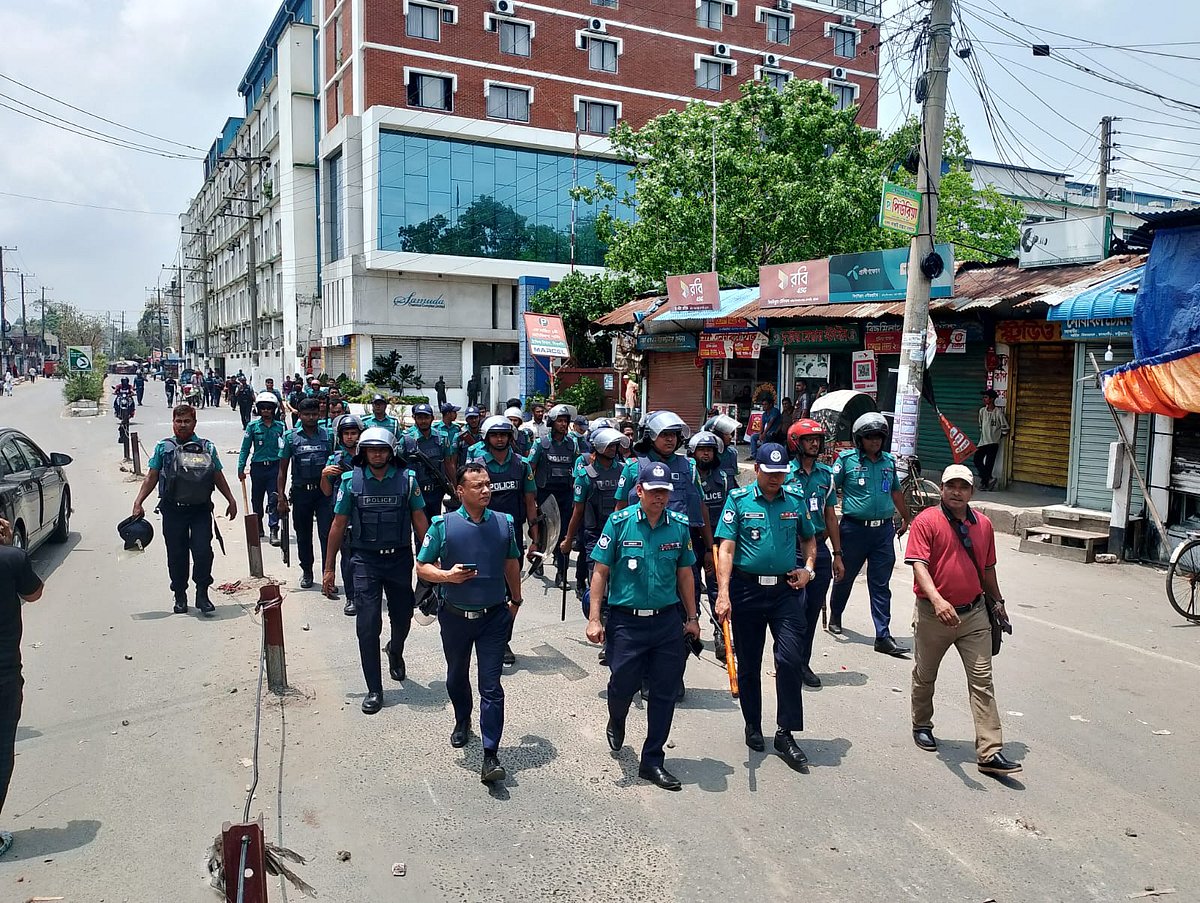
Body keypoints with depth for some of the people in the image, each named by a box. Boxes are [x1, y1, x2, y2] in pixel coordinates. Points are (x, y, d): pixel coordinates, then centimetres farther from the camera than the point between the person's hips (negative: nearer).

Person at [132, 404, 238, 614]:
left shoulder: (207, 447, 9)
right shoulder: (163, 447, 7)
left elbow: (218, 477, 16)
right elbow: (151, 477, 8)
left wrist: (231, 500, 16)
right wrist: (138, 502, 1)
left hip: (201, 510, 0)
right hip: (173, 510, 0)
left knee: (203, 551, -8)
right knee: (176, 555, 6)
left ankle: (202, 595, 5)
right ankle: (180, 597, 20)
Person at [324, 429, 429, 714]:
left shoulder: (407, 479, -3)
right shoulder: (351, 481, -3)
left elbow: (420, 521, 1)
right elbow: (338, 525, 3)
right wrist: (329, 568, 3)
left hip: (400, 558, 1)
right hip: (366, 561, -1)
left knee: (402, 618, 14)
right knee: (368, 624, -3)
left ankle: (395, 651, 49)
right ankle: (374, 690, 9)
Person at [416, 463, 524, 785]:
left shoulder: (504, 523, -3)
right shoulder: (443, 524, -10)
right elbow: (422, 567, -4)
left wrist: (515, 600, 19)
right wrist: (447, 575, -23)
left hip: (494, 616, 0)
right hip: (456, 616, 1)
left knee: (491, 686, -4)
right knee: (457, 677, 22)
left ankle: (491, 755, 1)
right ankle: (462, 722, 49)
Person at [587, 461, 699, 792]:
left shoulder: (679, 525, 2)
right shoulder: (619, 522, -6)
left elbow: (685, 574, 12)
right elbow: (600, 571, -4)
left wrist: (692, 618, 12)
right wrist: (594, 618, -8)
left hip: (667, 620, 3)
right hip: (626, 619, -3)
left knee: (664, 692, 6)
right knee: (622, 684, 4)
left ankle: (653, 761, 21)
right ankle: (616, 722, 41)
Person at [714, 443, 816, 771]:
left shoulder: (795, 500, 6)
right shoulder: (738, 499, -3)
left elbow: (808, 539, 22)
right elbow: (726, 548, -10)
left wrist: (808, 568, 2)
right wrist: (723, 593, -19)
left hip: (786, 590, 1)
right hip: (747, 588, -1)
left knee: (790, 658, -8)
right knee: (749, 663, 10)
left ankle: (786, 734, 6)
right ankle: (753, 726, 29)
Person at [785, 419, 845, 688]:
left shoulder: (826, 473, 9)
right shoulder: (785, 473, -6)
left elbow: (830, 517, 15)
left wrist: (837, 555, 14)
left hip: (820, 549, 5)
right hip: (792, 549, -5)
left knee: (813, 610, 10)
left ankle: (803, 663, 24)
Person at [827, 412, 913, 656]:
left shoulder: (889, 461, 10)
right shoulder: (846, 459, -3)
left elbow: (896, 492, 23)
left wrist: (906, 518, 31)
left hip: (884, 529, 3)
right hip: (854, 528, -3)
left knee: (881, 585, 2)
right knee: (845, 577, 13)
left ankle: (883, 637, 4)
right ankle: (835, 616, 37)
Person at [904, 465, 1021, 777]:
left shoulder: (983, 524, 6)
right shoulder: (926, 521, -11)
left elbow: (987, 568, 18)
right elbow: (918, 565, -21)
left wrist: (997, 602, 25)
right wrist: (937, 600, -35)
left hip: (974, 613, 3)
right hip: (933, 615, -3)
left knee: (982, 681, -1)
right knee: (924, 676, 16)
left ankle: (990, 753, 1)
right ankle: (921, 726, 39)